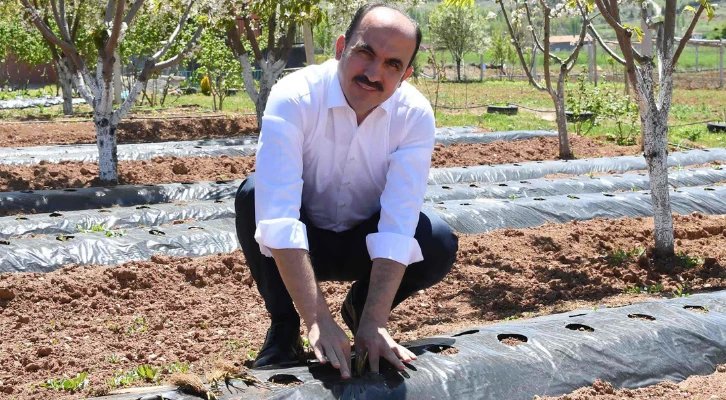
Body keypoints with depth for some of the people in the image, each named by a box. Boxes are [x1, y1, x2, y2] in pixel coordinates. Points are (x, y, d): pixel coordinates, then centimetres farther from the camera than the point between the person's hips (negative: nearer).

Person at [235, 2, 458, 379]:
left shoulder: (415, 115, -20)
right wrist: (317, 320, -45)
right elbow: (278, 215, -38)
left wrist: (373, 323, -38)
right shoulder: (294, 98, -28)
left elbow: (399, 222, -28)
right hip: (298, 243, -1)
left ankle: (361, 307, 5)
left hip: (366, 241, 2)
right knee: (253, 195, -32)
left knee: (440, 246, -25)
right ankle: (284, 326, -10)